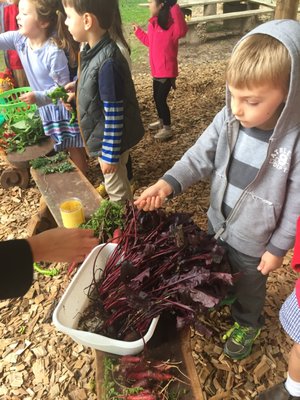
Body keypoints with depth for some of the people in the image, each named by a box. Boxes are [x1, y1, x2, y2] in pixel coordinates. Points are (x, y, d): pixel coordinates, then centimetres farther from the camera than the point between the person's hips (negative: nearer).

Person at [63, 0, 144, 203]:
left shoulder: (107, 62, -27)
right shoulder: (93, 51, 0)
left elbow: (114, 116, -25)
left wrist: (110, 154, -21)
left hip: (110, 141, -9)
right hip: (103, 137, 9)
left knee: (118, 193, 11)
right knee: (117, 187, 27)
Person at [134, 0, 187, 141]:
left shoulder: (170, 26, -18)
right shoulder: (153, 24, 8)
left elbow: (182, 30, -41)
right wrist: (138, 31, 34)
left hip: (167, 71, -9)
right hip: (156, 70, 9)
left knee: (161, 99, -3)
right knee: (157, 97, 19)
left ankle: (167, 128, 12)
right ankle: (162, 121, 39)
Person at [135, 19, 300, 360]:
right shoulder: (228, 119, -17)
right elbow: (201, 156, -12)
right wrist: (168, 183, -28)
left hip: (253, 240, -4)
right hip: (217, 223, 5)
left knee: (248, 284, 25)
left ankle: (247, 323, 56)